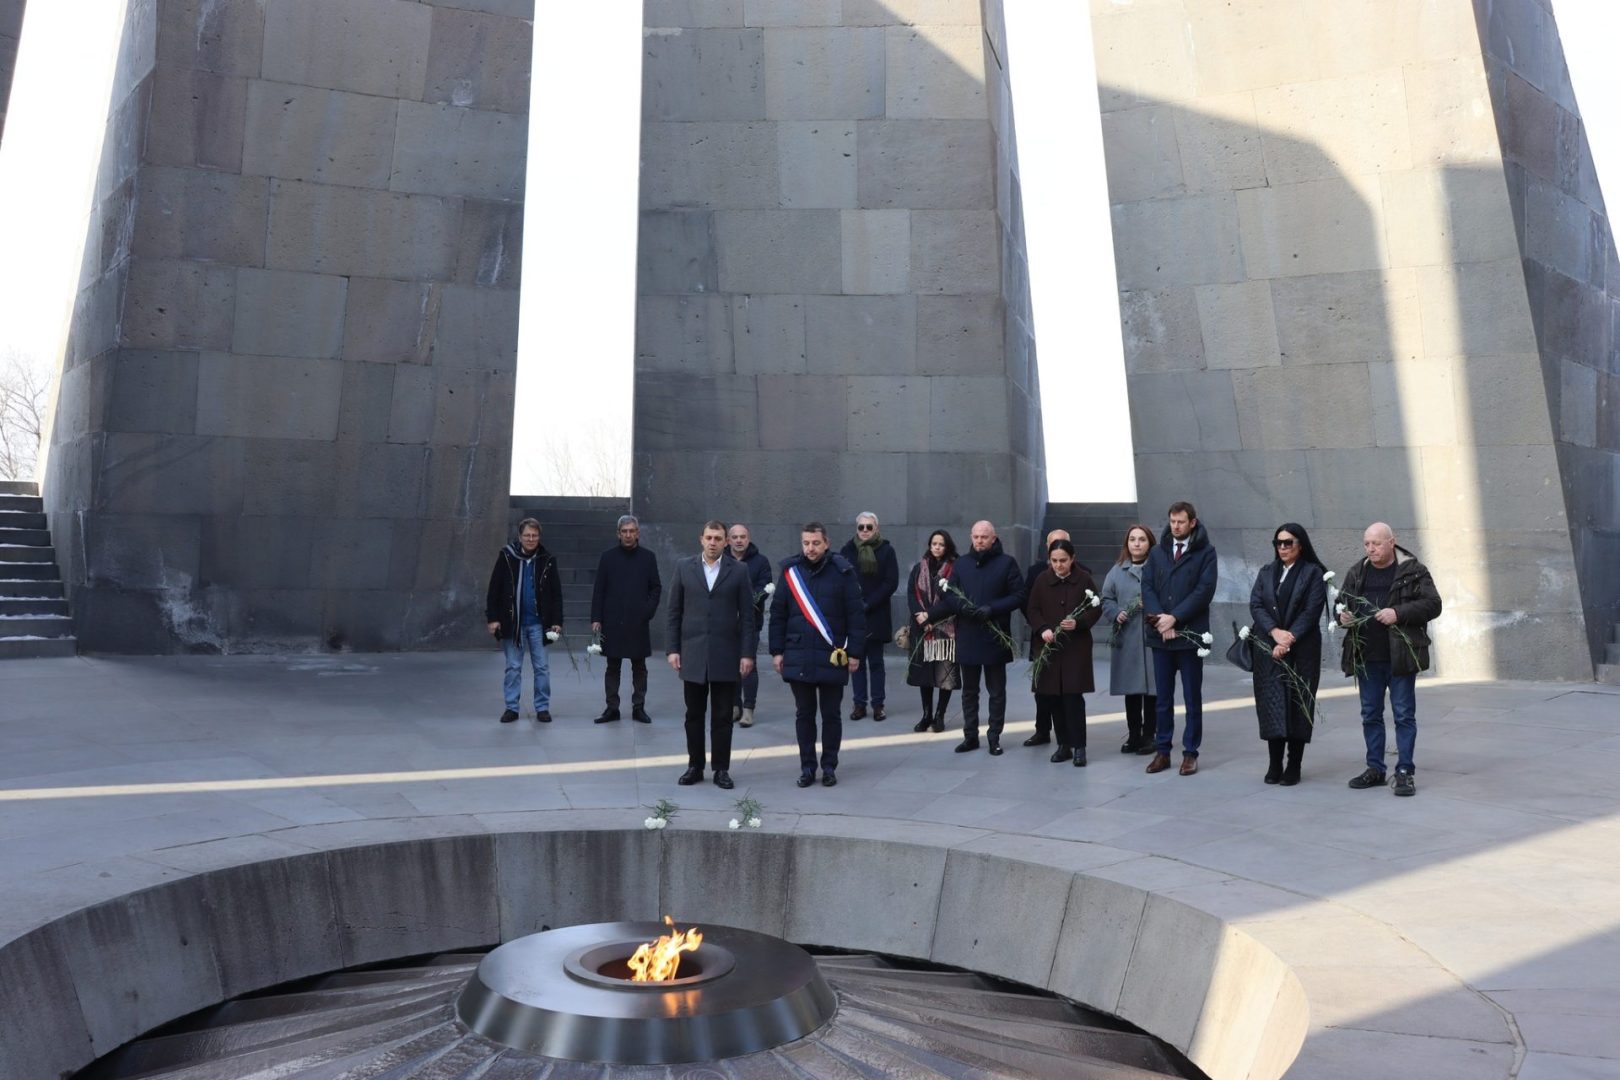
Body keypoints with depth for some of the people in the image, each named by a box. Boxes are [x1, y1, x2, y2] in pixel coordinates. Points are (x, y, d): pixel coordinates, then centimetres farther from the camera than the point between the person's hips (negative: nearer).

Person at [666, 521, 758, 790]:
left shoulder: (738, 570, 2)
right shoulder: (684, 567, 5)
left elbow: (747, 615, 0)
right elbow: (674, 612, 6)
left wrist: (747, 653, -5)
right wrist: (672, 648, 0)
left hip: (726, 655, -1)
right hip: (692, 654, 1)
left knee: (722, 717, 5)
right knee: (694, 715, 9)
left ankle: (721, 769, 14)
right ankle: (695, 766, 20)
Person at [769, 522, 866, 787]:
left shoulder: (842, 572, -4)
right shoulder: (790, 571, 3)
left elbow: (856, 615, -3)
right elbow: (777, 614, 6)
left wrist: (854, 652, -5)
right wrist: (777, 651, 3)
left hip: (832, 658, -2)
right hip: (798, 657, 2)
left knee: (831, 714, 9)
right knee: (804, 714, 10)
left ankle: (829, 767, 21)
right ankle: (807, 767, 20)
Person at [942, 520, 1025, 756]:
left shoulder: (1007, 562, -2)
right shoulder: (962, 563, 10)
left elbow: (1018, 596, -6)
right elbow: (949, 596, 8)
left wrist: (992, 609, -19)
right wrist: (962, 607, -14)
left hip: (995, 637, -3)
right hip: (967, 637, 3)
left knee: (996, 691, 7)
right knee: (969, 690, 11)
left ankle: (994, 737, 16)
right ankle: (970, 735, 20)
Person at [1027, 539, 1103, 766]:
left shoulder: (1084, 579, -2)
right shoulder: (1042, 580, 4)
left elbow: (1096, 609, 1)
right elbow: (1032, 609, 6)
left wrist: (1078, 623, -16)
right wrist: (1042, 629, -11)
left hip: (1076, 647, -3)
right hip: (1049, 646, 3)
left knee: (1073, 696, -8)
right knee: (1053, 697, 4)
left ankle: (1078, 747, 1)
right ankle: (1063, 744, 17)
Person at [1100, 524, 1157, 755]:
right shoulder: (1117, 571, 11)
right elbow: (1106, 600, 10)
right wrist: (1117, 614, -7)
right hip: (1126, 639, 3)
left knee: (1151, 687, 1)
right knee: (1130, 688, 9)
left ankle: (1148, 736, 15)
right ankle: (1133, 735, 20)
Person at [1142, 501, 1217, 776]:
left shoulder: (1205, 552, -1)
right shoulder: (1157, 553, 12)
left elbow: (1204, 590, -10)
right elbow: (1147, 587, 5)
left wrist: (1174, 617, -15)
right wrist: (1159, 618, -11)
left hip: (1190, 635, -3)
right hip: (1160, 635, 4)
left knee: (1192, 697, 5)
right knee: (1163, 697, 9)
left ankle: (1190, 753, 12)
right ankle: (1162, 750, 16)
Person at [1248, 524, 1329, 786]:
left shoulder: (1313, 573, 2)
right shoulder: (1267, 572, 14)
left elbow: (1312, 611, -7)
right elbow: (1255, 605, 3)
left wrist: (1289, 638, -15)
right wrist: (1275, 632, -12)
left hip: (1302, 649, -3)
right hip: (1267, 648, 3)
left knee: (1297, 704, -1)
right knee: (1271, 704, -1)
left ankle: (1294, 766, 7)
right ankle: (1274, 764, 6)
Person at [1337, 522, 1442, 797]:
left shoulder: (1414, 571, -3)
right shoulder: (1357, 573, 11)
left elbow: (1432, 605, -8)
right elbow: (1342, 602, 17)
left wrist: (1398, 613, -20)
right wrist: (1342, 615, -5)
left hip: (1400, 656, -5)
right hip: (1366, 657, 5)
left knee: (1404, 714, 1)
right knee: (1370, 714, 11)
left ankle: (1405, 772, 8)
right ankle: (1375, 768, 20)